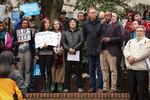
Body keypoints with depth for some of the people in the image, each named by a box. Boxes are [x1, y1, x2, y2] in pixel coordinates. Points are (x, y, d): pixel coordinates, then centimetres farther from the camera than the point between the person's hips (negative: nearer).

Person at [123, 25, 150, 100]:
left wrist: (134, 59, -16)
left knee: (142, 90, -4)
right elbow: (125, 50, 8)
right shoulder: (130, 41, 21)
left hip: (142, 68, -5)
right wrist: (129, 57, -13)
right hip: (130, 68, 5)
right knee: (132, 90, 10)